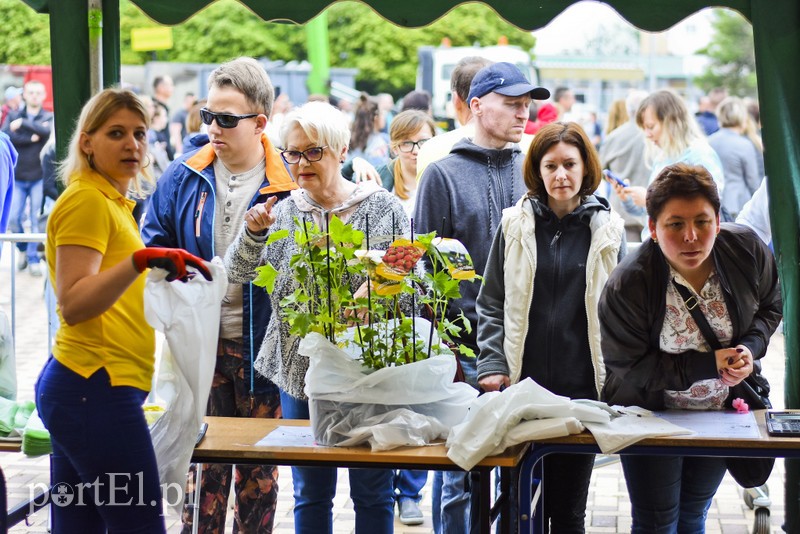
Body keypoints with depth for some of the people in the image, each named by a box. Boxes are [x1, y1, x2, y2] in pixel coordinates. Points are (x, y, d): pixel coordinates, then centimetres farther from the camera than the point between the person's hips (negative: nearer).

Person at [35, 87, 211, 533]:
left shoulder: (115, 203, 20)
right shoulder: (86, 200, -9)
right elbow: (73, 304, -19)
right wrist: (141, 260, -31)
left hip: (79, 384, 10)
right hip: (96, 385, -10)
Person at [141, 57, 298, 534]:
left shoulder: (287, 185, -8)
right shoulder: (183, 177, 1)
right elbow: (154, 248, 9)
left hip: (261, 348, -1)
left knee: (259, 466, 12)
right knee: (203, 461, 7)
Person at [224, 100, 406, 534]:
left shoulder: (382, 207, -4)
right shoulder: (284, 211, 6)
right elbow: (238, 273, 0)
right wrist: (253, 233, -17)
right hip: (301, 369, 3)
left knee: (372, 492, 6)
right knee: (310, 493, 12)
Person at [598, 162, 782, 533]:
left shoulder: (746, 249, -16)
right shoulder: (626, 286, -28)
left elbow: (769, 305, 4)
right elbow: (628, 367, -21)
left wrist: (750, 347, -16)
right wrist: (708, 365, -26)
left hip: (722, 411, 4)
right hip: (650, 415, -4)